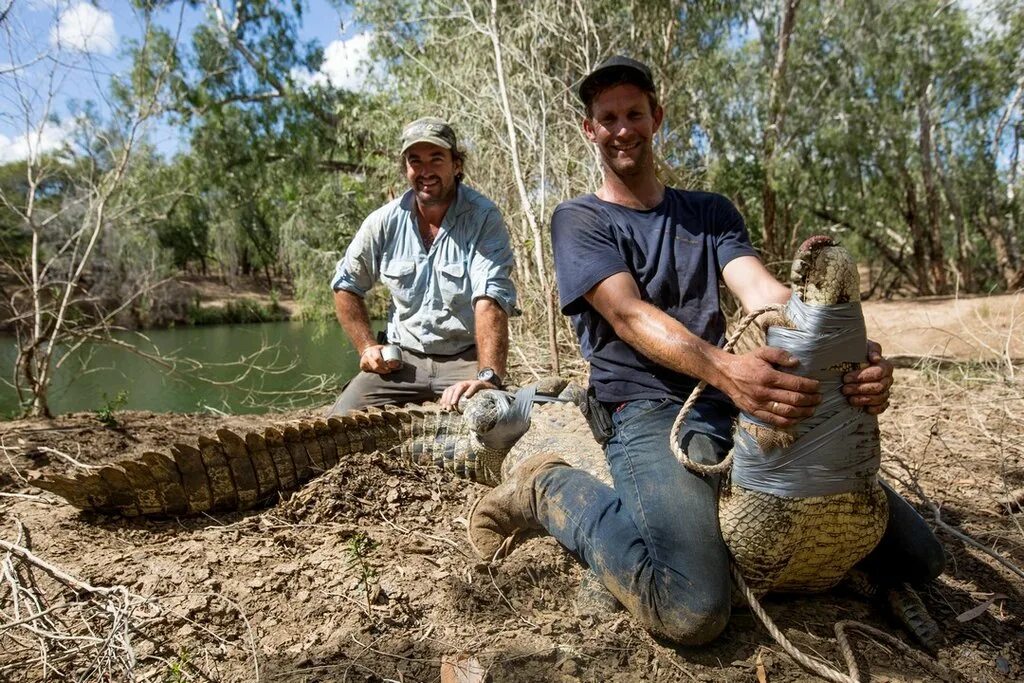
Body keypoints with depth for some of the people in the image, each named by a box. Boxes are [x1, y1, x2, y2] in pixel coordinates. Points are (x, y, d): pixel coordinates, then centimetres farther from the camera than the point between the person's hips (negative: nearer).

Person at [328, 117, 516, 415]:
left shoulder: (484, 218, -11)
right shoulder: (384, 222, 1)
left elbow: (490, 300, -24)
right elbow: (346, 285, 15)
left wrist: (488, 376, -37)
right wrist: (367, 347, 4)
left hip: (467, 357, -3)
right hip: (401, 359, 3)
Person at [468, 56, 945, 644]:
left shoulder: (711, 212, 17)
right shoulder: (579, 220, 4)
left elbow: (765, 293, -1)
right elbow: (629, 314, -13)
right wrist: (724, 370, -32)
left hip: (744, 405, 5)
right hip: (648, 412, -5)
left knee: (919, 557, 1)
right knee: (693, 611, -30)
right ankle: (552, 490, -4)